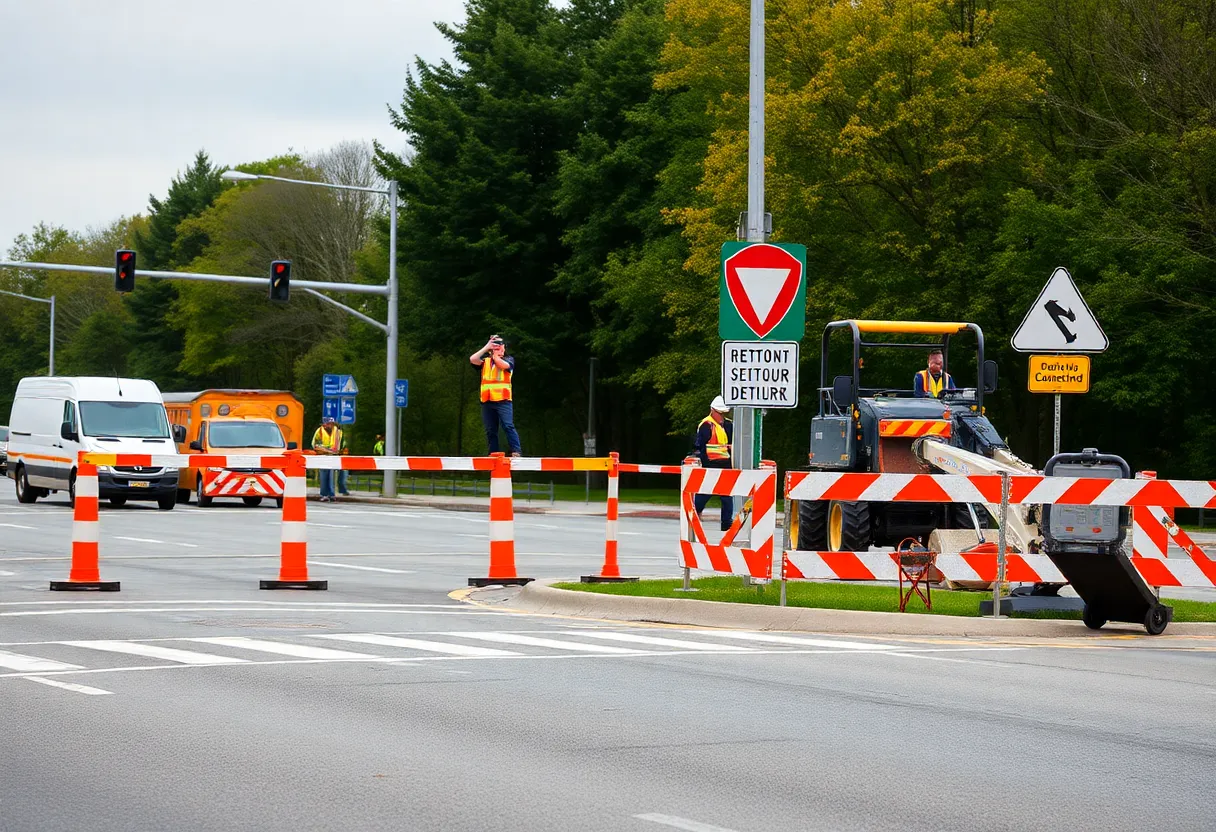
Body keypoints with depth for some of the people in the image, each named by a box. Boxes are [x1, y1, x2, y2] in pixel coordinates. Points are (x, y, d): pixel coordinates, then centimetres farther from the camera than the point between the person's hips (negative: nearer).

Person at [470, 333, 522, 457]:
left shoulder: (509, 359, 11)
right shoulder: (486, 361, 19)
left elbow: (504, 365, -12)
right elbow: (472, 359, 0)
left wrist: (494, 355, -7)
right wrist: (486, 347, -3)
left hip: (503, 400, -4)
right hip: (487, 401, 4)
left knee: (508, 426, -16)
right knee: (490, 430, 3)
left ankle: (516, 451, -20)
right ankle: (494, 455, 5)